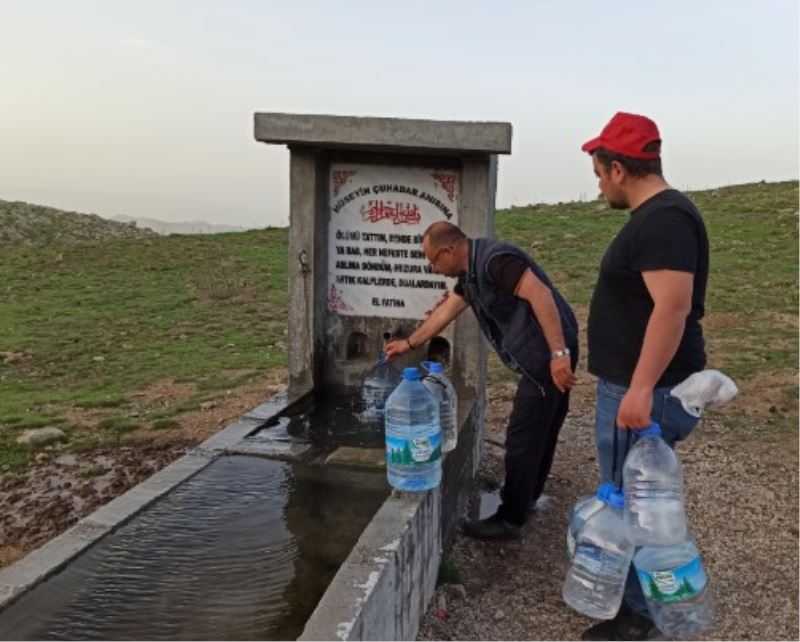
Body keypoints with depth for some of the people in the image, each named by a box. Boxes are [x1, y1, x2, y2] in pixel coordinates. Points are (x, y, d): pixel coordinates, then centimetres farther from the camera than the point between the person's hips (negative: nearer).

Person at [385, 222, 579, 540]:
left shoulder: (494, 260, -20)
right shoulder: (470, 271, 12)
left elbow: (540, 294, -29)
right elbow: (445, 312, 23)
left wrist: (559, 353, -33)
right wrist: (409, 343, 30)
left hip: (548, 355, -10)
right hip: (541, 356, 10)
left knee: (522, 438, -2)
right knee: (539, 431, 22)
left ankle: (509, 520, 9)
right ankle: (526, 496, 39)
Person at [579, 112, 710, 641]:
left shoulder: (664, 219, -20)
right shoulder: (656, 215, 13)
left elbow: (673, 306, -29)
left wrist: (641, 389, -31)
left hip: (647, 392, -10)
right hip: (636, 385, 10)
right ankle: (631, 590, 37)